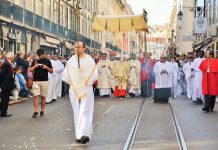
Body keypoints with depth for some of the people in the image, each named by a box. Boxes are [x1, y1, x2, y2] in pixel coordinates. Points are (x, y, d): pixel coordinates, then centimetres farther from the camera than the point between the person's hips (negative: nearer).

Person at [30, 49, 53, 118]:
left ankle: (42, 111, 13)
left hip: (44, 81, 0)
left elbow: (51, 71, 6)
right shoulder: (35, 61, 7)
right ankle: (35, 111, -7)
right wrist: (35, 66, -12)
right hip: (36, 81, 0)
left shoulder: (47, 61, 4)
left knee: (43, 96, 5)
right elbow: (30, 70, 7)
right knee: (36, 96, -6)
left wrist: (47, 68, -12)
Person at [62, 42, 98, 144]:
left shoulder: (89, 60, -2)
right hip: (74, 90, 3)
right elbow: (65, 75, 6)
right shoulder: (71, 60, 5)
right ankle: (79, 134, 11)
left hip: (86, 89, -3)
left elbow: (94, 75, -4)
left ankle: (85, 134, -18)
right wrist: (73, 83, 0)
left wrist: (87, 83, -6)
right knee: (77, 112, 6)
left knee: (84, 112, -11)